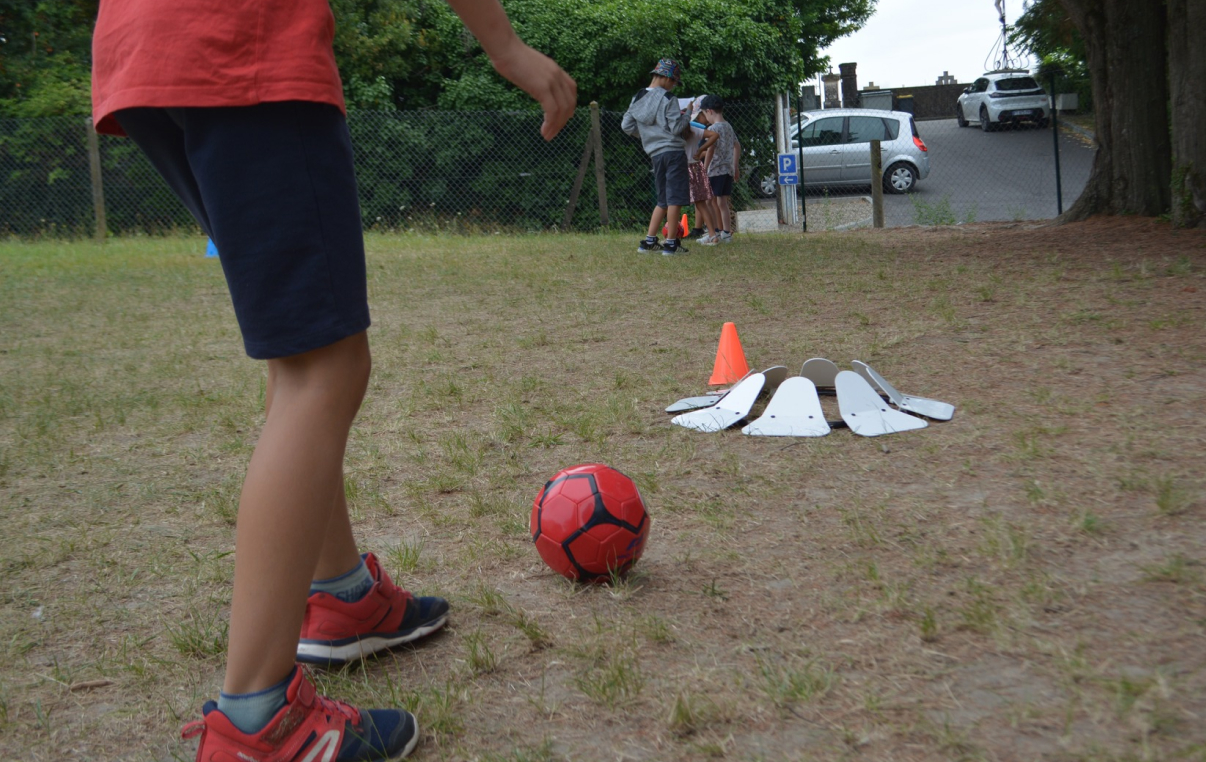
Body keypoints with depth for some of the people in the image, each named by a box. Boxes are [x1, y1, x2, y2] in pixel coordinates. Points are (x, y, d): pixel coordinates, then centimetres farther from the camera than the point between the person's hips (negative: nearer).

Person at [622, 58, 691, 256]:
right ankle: (671, 243, -4)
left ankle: (649, 241, 14)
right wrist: (686, 117, 6)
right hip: (673, 151, -7)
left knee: (663, 200, 16)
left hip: (655, 154, 7)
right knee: (675, 198, -3)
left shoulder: (637, 98, 10)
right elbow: (676, 128, -13)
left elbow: (626, 125, 10)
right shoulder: (668, 99, -9)